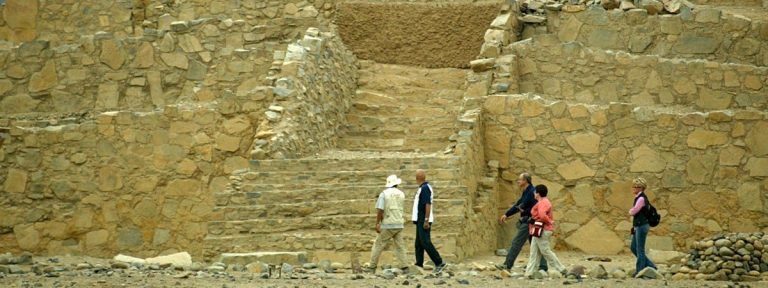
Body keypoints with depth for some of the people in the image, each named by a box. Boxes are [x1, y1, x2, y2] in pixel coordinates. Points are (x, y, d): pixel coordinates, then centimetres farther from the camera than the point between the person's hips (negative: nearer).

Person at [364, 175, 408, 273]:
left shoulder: (384, 193, -6)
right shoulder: (401, 194, 7)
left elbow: (380, 210, -13)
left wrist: (377, 223, -12)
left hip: (387, 225, -4)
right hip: (399, 224, 4)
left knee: (378, 245, 3)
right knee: (400, 246, 7)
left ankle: (372, 267, 3)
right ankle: (404, 267, -1)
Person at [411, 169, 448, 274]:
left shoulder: (425, 188, -15)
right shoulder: (423, 188, 16)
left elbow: (428, 204, -22)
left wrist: (426, 221, -25)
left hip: (423, 221, -10)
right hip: (420, 220, 10)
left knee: (425, 242, -12)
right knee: (419, 244, 11)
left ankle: (439, 263, -12)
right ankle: (419, 265, 13)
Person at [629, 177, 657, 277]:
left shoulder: (641, 198, -17)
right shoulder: (638, 198, 14)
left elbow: (633, 212, -18)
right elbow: (632, 212, 17)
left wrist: (631, 211, 2)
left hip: (642, 226, -10)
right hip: (638, 226, 10)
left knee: (640, 249, -2)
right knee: (633, 248, 14)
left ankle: (640, 271, 5)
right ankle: (650, 266, 19)